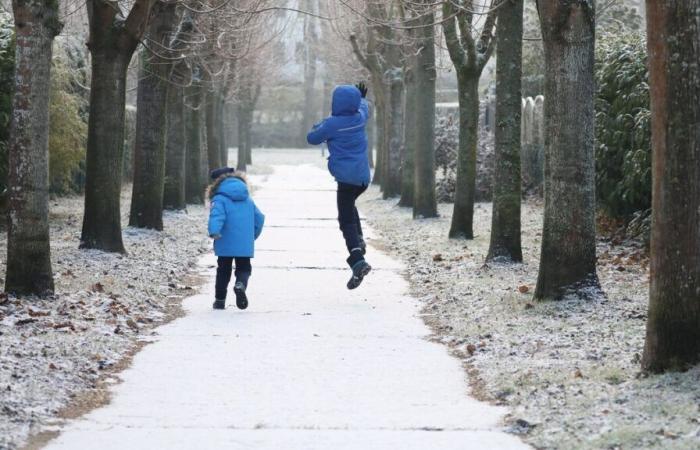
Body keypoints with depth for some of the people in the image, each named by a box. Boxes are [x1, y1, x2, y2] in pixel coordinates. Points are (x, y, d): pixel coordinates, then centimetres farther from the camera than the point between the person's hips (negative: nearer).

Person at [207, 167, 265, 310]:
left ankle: (220, 300, 17)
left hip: (226, 244, -3)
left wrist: (214, 231, -38)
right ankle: (241, 284, -20)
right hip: (245, 245, 3)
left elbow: (217, 215, -24)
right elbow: (259, 218, 15)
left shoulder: (220, 199, -4)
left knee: (223, 270, 13)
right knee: (244, 268, 12)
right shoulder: (247, 199, 13)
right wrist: (253, 236, 27)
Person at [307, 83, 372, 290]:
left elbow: (312, 138, 3)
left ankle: (358, 260, -25)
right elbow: (364, 107, 31)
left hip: (346, 177, -7)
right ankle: (359, 239, 12)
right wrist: (362, 97, 52)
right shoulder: (360, 117, 5)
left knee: (347, 220, -9)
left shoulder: (332, 124, -12)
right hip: (364, 177, 7)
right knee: (350, 205, 31)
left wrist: (319, 126, 22)